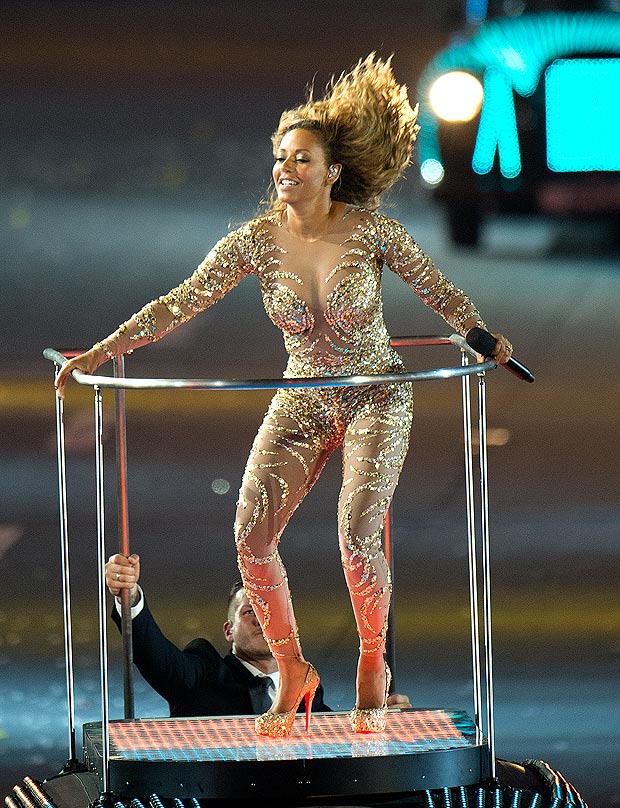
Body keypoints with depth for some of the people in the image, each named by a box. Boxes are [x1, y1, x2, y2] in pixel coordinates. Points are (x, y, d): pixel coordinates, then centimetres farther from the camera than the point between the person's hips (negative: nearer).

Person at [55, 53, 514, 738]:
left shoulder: (371, 229, -14)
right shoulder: (256, 241, -11)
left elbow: (434, 288, 1)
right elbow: (180, 303, -12)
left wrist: (482, 337, -11)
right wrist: (102, 351, -19)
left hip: (376, 398, -3)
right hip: (301, 402, 3)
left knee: (357, 538, -18)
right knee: (251, 534, -13)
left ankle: (373, 665, 9)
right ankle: (291, 673, 7)